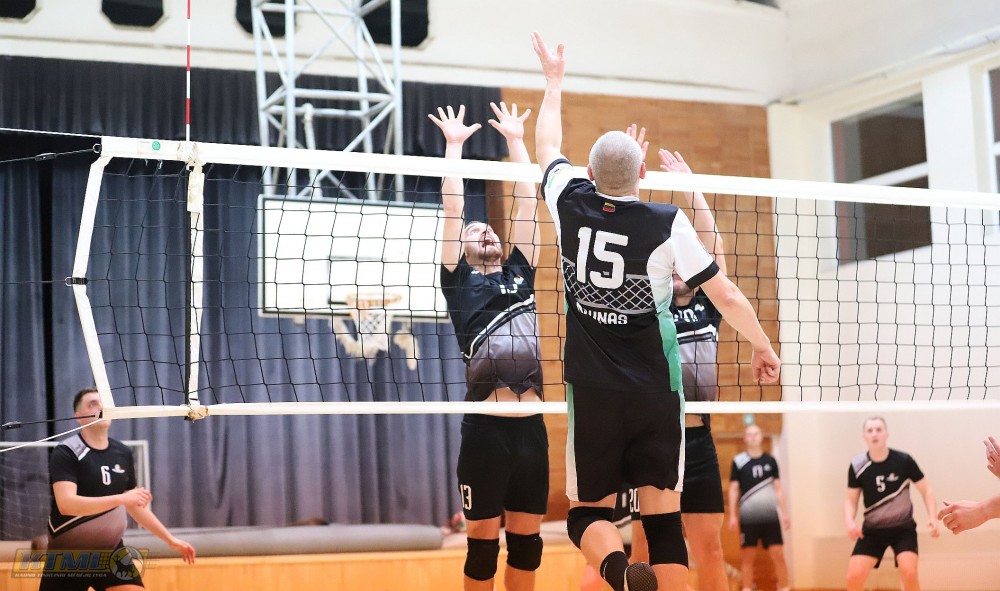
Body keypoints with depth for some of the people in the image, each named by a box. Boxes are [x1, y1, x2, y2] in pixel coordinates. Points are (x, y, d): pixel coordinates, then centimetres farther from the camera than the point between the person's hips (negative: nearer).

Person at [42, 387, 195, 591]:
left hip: (110, 551, 4)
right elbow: (66, 504, -29)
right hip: (69, 555, -4)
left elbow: (135, 505, 18)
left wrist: (170, 539, 16)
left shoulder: (123, 453, 6)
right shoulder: (65, 453, -13)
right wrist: (120, 498, -36)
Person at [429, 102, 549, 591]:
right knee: (483, 541, 2)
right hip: (486, 428, -4)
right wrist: (454, 145, 10)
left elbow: (526, 204, 18)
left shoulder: (520, 273, 18)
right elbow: (453, 210, 5)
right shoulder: (460, 281, 8)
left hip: (531, 426, 4)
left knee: (527, 540, 10)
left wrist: (515, 140, 21)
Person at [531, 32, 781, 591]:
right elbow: (727, 297, -5)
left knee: (588, 511, 10)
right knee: (664, 518, 6)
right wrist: (763, 347, 13)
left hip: (592, 393, 1)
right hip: (655, 393, -1)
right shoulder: (667, 223, -10)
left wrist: (554, 79, 33)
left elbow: (548, 147, 18)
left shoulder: (571, 204, -3)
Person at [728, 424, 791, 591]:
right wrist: (732, 515, -5)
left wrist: (784, 513, 5)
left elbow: (778, 488, 12)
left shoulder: (770, 461, 9)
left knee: (778, 555, -2)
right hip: (748, 517, -2)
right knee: (748, 556, 2)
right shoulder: (739, 461, 2)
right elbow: (733, 489, 2)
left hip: (770, 516, 2)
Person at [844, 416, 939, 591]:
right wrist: (850, 521, -16)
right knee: (853, 577, -11)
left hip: (903, 527, -2)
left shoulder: (903, 461, -12)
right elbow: (851, 500, 4)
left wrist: (932, 517, -15)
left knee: (909, 572, -23)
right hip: (872, 529, 2)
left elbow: (926, 490, 0)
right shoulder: (857, 466, -7)